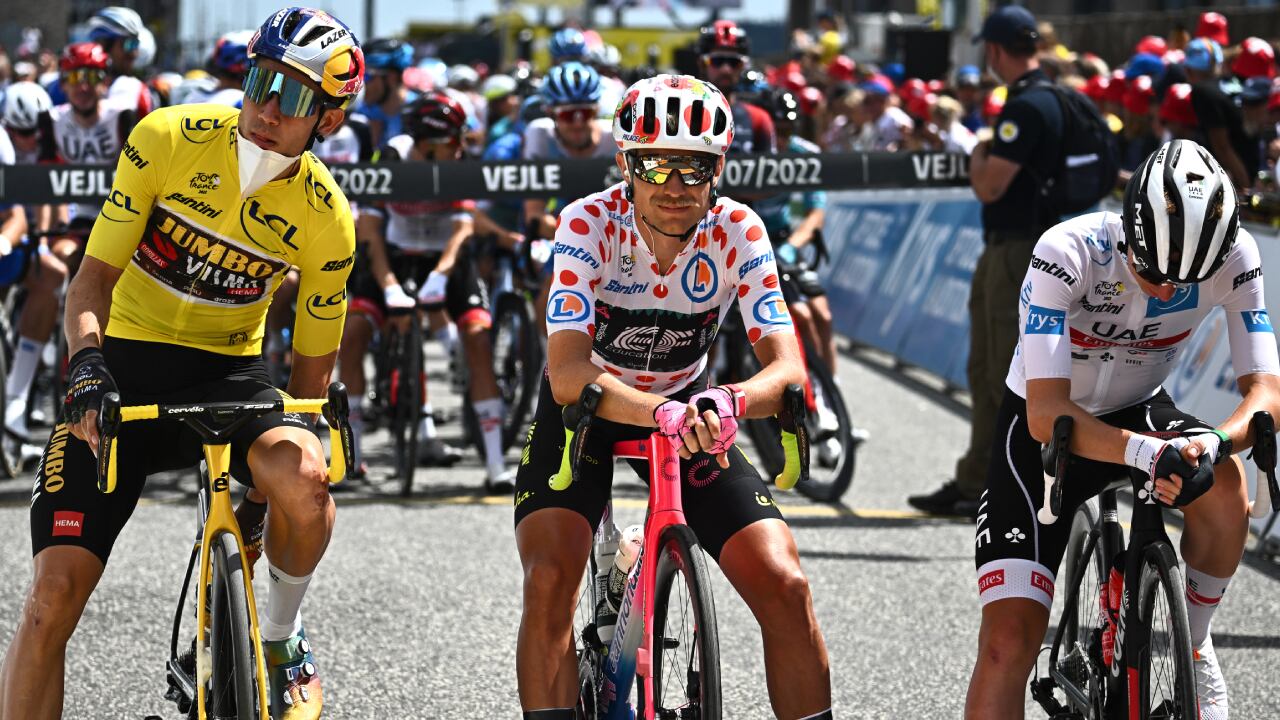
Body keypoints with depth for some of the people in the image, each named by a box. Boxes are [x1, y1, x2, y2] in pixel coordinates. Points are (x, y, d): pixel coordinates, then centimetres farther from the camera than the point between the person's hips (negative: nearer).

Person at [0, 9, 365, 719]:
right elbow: (94, 275, -12)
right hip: (125, 368, -1)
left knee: (302, 478, -33)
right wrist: (88, 365, -29)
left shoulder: (326, 218, -8)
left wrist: (302, 432, -3)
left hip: (229, 369, 1)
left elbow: (313, 362, 5)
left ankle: (281, 633, -4)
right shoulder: (167, 139, -13)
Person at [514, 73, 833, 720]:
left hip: (688, 409, 2)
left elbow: (786, 367, -27)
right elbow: (568, 375, -36)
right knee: (549, 579, -25)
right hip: (584, 414, -2)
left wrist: (725, 404, -50)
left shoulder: (737, 231, -19)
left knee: (785, 586, -13)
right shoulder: (590, 223, -26)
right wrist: (664, 415, -55)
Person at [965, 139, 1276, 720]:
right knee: (1009, 640, -17)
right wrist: (1144, 452, -54)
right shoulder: (1068, 253, -32)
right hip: (1044, 433, -2)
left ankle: (1193, 639, -6)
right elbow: (1047, 416, -36)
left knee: (1226, 488, -32)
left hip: (1137, 411, 3)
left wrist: (1215, 443, -48)